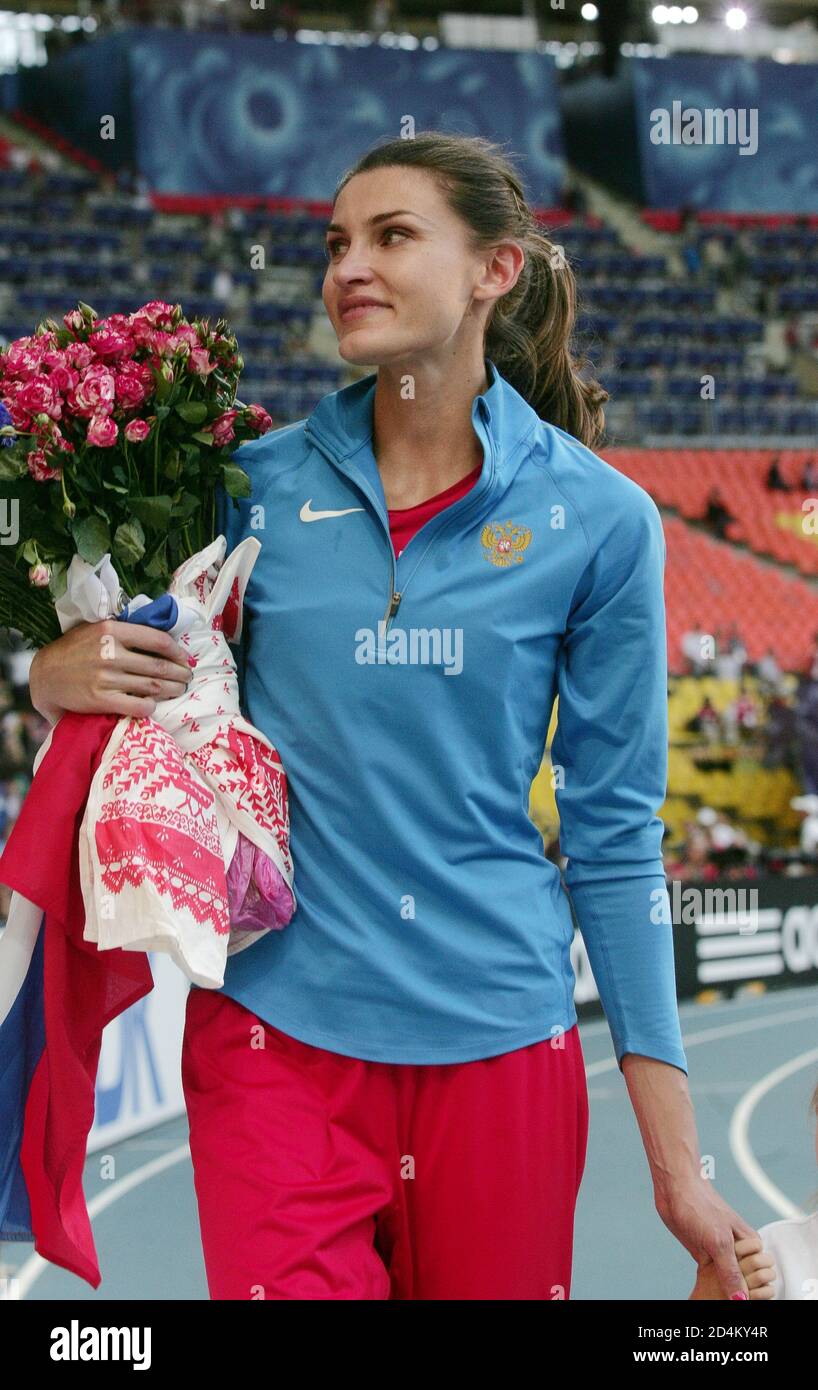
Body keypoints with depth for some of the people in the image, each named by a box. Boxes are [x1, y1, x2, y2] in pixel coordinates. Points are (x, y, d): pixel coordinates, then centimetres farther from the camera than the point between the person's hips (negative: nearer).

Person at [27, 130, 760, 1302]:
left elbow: (613, 832, 1)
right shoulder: (260, 482, 1)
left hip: (498, 1035, 0)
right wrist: (68, 671, -12)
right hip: (277, 1029, 1)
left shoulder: (596, 518, -2)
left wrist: (677, 1162, -1)